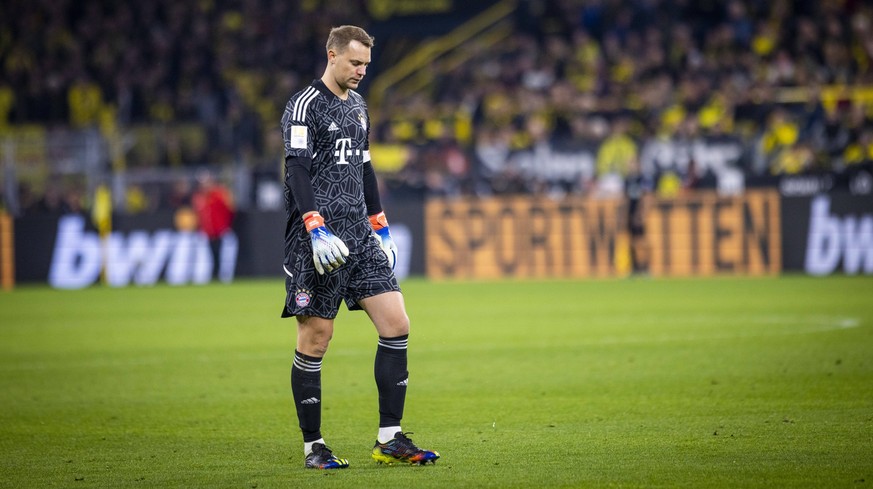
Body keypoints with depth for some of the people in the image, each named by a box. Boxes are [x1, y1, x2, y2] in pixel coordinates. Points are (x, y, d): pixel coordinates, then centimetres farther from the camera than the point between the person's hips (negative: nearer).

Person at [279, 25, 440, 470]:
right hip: (320, 239, -8)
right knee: (315, 338, -3)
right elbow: (296, 171, -15)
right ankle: (313, 447, 6)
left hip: (360, 234, 8)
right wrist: (316, 229, -24)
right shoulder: (304, 106, -7)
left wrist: (381, 227, 23)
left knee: (396, 324, -2)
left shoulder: (358, 105, 18)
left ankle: (390, 440, 2)